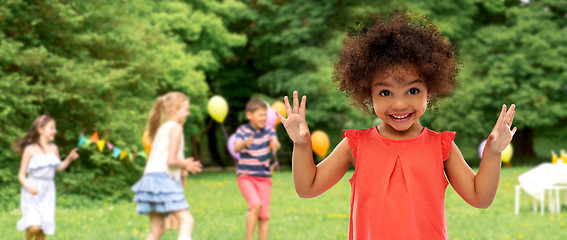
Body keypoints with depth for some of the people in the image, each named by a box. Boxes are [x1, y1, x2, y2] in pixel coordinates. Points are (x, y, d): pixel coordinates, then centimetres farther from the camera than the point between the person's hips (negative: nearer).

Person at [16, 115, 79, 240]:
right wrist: (29, 187, -25)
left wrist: (69, 159, 3)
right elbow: (21, 175, -6)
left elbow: (59, 168, 20)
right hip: (32, 193, -5)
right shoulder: (30, 150, -10)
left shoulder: (53, 148, 4)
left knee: (43, 229, 6)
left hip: (48, 192, 5)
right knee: (34, 226, -20)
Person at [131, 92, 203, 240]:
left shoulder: (162, 128, 22)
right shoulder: (175, 127, -5)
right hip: (163, 178, -9)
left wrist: (183, 165, 18)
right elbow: (171, 160, -13)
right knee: (186, 220, -14)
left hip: (151, 177, 9)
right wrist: (186, 165, 3)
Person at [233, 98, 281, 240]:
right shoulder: (243, 130, -8)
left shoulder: (268, 130, 0)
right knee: (256, 205, -27)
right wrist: (245, 143, -47)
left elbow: (275, 142, -19)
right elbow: (236, 148, -24)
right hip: (246, 176, -3)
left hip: (264, 178, 3)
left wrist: (275, 144, -43)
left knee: (264, 217, 2)